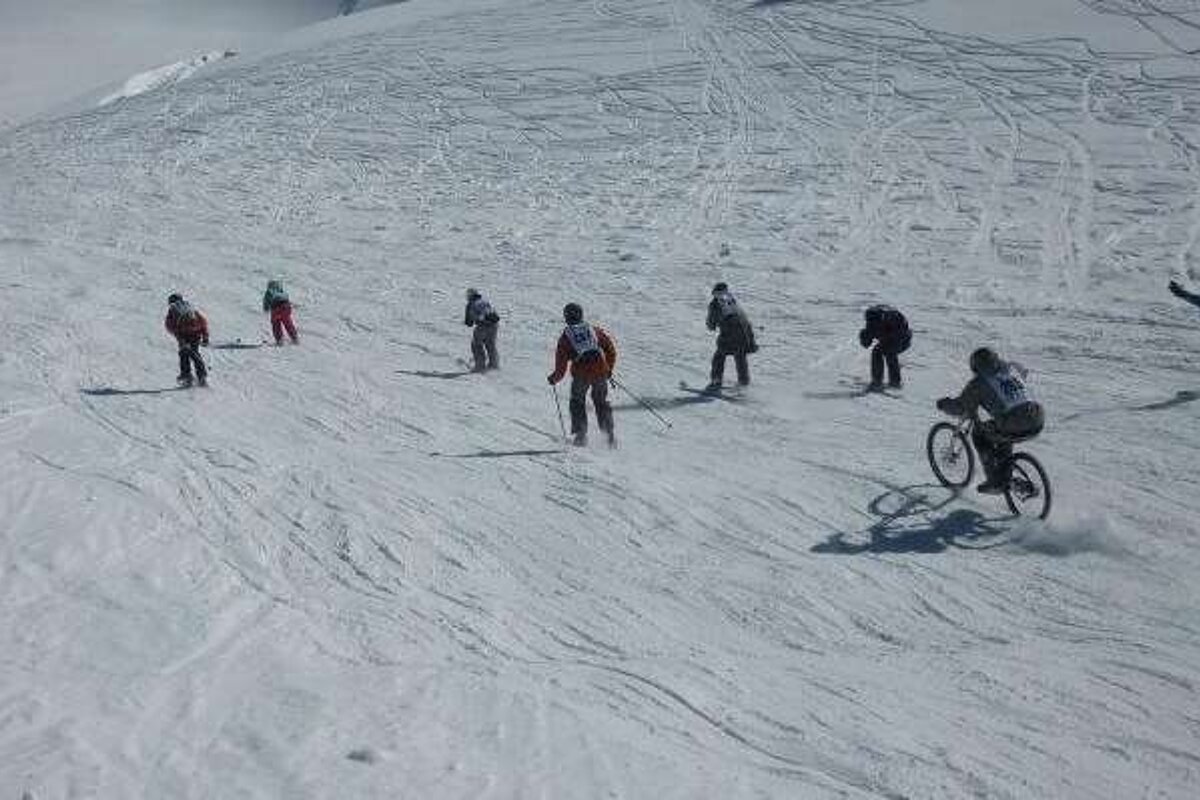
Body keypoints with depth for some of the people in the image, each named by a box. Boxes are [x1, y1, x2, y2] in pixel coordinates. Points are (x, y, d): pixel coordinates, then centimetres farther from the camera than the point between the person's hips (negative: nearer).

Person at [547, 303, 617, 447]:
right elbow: (611, 349, 13)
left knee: (577, 402, 19)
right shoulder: (595, 330, 13)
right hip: (600, 371, 2)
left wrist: (553, 378, 25)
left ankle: (581, 434, 11)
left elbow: (561, 368, 7)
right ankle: (609, 434, 10)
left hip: (581, 374, -2)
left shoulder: (564, 338, 8)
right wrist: (609, 368, 25)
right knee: (601, 402, 18)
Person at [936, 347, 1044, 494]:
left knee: (979, 433, 20)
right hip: (1038, 424, 6)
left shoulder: (978, 382, 3)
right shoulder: (1011, 368, 20)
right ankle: (1003, 480, 36)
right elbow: (1023, 371, 46)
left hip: (1014, 429, -6)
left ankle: (994, 483, 19)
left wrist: (944, 404, 26)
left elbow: (962, 408, 6)